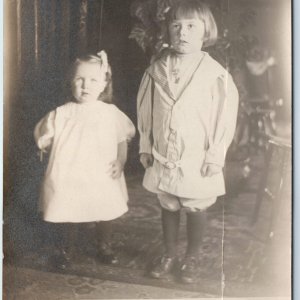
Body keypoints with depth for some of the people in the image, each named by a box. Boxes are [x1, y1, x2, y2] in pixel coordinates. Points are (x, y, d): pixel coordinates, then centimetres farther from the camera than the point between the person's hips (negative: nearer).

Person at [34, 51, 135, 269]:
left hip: (102, 178, 1)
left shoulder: (111, 113, -3)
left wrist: (120, 161, -6)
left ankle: (105, 247, 43)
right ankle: (66, 249, 41)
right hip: (67, 178, 0)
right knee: (65, 216, 14)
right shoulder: (61, 114, -5)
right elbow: (44, 140, 4)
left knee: (106, 215, 16)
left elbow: (123, 139, 5)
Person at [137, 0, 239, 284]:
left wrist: (215, 156, -10)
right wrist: (145, 147, 5)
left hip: (197, 161, -2)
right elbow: (145, 111, 5)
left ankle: (192, 257, 34)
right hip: (163, 158, 3)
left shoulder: (215, 74, -12)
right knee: (168, 206, 17)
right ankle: (169, 253, 38)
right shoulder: (156, 69, -2)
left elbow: (225, 117, -10)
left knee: (196, 209, 12)